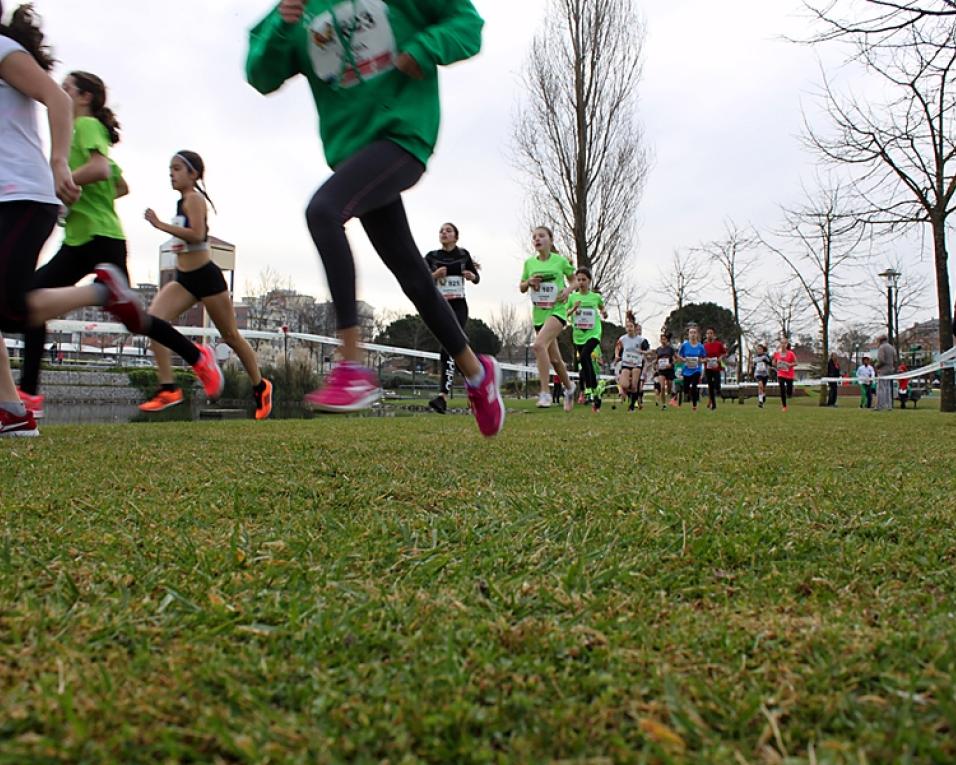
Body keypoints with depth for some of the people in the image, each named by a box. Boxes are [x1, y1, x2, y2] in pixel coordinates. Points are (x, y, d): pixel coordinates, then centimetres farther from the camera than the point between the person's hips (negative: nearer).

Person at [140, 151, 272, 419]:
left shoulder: (194, 198, -11)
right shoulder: (183, 201, 14)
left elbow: (197, 235, -27)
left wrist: (160, 224, -25)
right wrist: (180, 245, 15)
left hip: (205, 277, -8)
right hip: (183, 279, 8)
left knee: (231, 336, 4)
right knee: (153, 319, -15)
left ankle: (261, 387, 23)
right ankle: (168, 388, -16)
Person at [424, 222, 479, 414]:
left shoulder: (463, 254, 3)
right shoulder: (431, 257, 4)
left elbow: (476, 278, 13)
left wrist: (471, 276, -10)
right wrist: (434, 275, -21)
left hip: (458, 306, -2)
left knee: (449, 347, -19)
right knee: (447, 348, 11)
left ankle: (443, 396, -30)